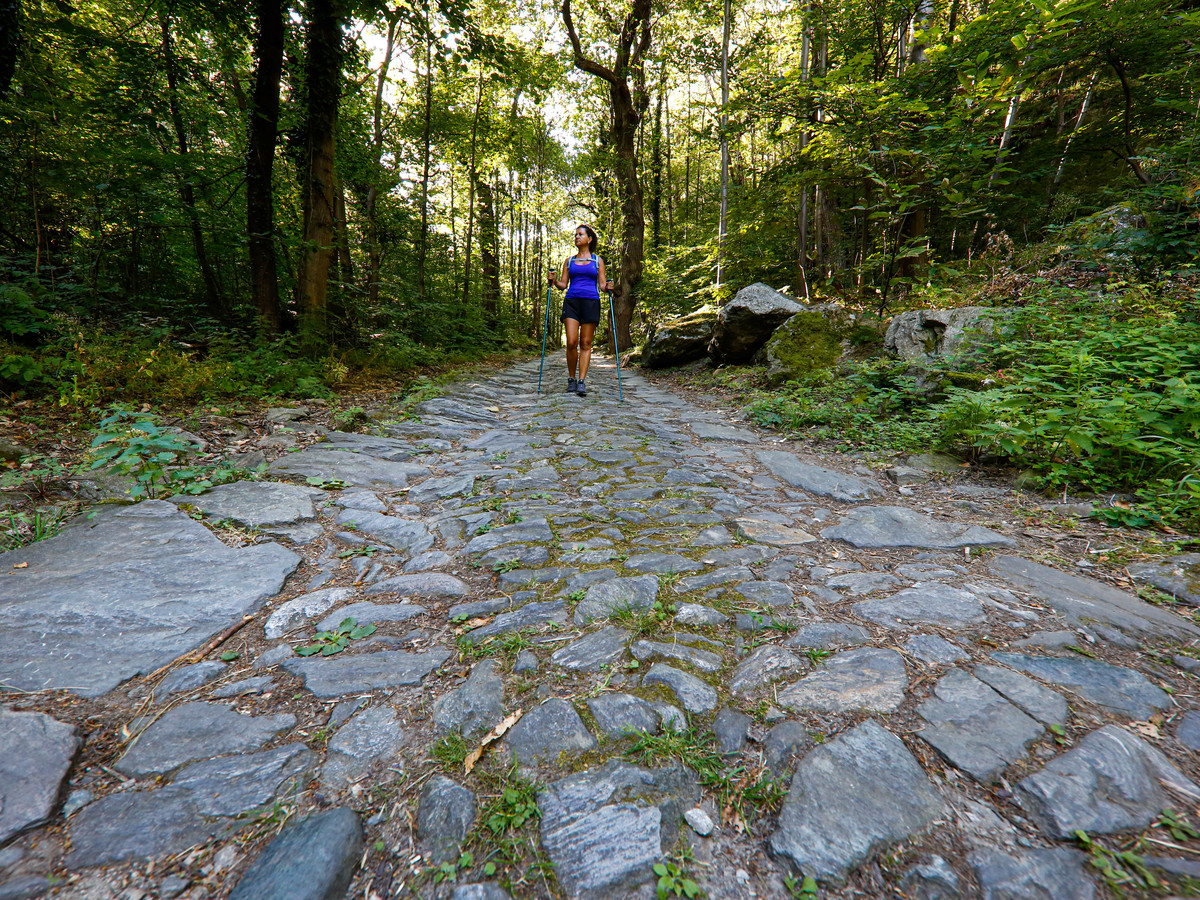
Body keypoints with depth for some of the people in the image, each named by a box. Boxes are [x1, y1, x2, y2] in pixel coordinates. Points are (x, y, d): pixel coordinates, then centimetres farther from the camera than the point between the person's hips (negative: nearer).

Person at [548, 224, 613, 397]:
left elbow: (602, 284, 11)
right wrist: (554, 281, -6)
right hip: (571, 301, 1)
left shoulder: (597, 260, 14)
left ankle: (582, 382, -3)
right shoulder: (569, 261, 18)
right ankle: (571, 379, 5)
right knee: (571, 342, -11)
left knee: (586, 344, -4)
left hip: (591, 302, -1)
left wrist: (607, 287, -11)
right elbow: (563, 285, 14)